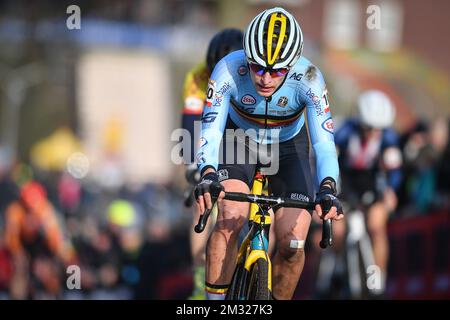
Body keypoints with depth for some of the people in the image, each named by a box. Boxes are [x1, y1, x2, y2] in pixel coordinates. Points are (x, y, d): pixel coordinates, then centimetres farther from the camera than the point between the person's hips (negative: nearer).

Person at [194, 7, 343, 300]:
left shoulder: (308, 78, -32)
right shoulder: (229, 70, -32)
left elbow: (324, 141, -38)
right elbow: (210, 130, -36)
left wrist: (327, 189, -55)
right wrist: (208, 175, -55)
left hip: (288, 147, 1)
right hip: (239, 141, 0)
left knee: (293, 245, -12)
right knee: (230, 219, -27)